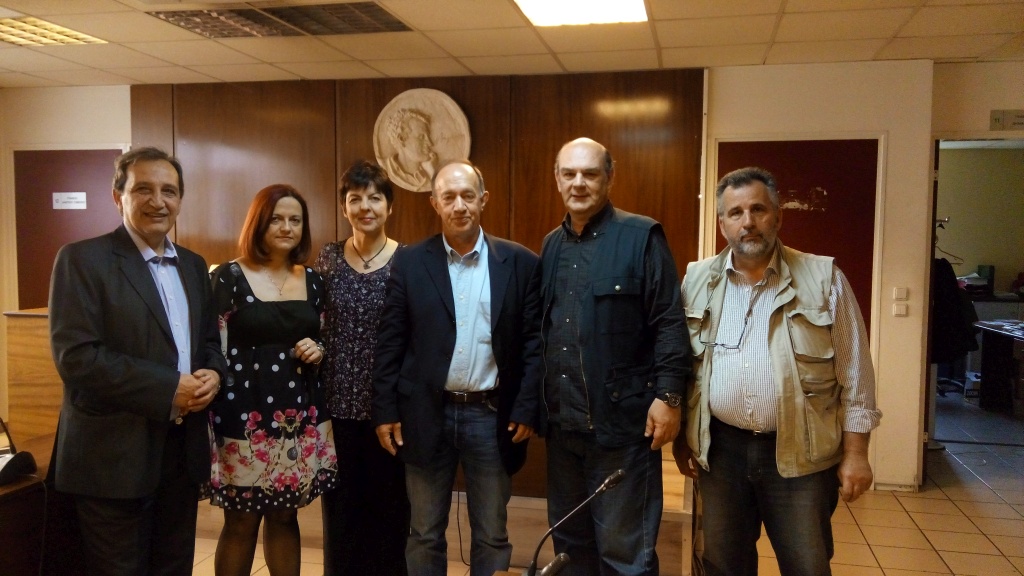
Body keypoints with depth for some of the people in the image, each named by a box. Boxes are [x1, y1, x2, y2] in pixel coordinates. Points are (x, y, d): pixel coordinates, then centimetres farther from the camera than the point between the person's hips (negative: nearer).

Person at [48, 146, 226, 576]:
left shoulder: (193, 265, 12)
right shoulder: (82, 259, -9)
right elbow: (75, 356, -17)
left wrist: (213, 373, -7)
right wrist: (168, 389, -21)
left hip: (183, 449, 6)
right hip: (114, 454, -6)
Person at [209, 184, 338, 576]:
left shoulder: (312, 280, 9)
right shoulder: (229, 277, -6)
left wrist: (318, 351, -4)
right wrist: (213, 422, -12)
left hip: (301, 419, 4)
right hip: (246, 419, -4)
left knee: (285, 517, 14)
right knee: (241, 523, 7)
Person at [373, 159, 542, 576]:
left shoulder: (520, 262, -1)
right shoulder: (409, 262, 1)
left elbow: (534, 342, -1)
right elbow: (389, 343, 1)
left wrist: (527, 410, -6)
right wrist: (384, 411, -2)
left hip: (492, 415, 0)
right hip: (426, 414, 1)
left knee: (492, 537, 13)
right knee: (424, 535, 13)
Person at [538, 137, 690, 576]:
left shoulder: (641, 236, -7)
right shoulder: (552, 245, 11)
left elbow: (669, 323, -10)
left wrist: (668, 395, -16)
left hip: (623, 419, -6)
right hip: (562, 420, 6)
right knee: (569, 538, 18)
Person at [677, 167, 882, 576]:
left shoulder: (823, 279, -4)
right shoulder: (697, 281, 3)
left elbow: (854, 375, -2)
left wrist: (855, 453, -5)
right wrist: (681, 437, 6)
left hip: (801, 454, -2)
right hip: (721, 450, 2)